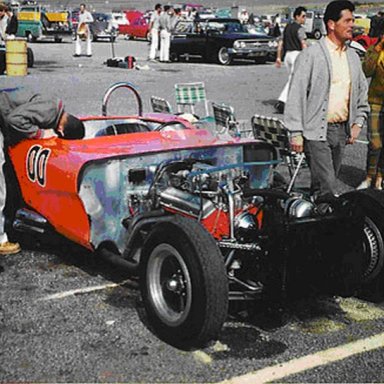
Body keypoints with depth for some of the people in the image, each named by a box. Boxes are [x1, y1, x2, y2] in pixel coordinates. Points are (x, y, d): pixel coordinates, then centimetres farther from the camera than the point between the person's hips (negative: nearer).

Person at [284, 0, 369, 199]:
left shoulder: (353, 57, 13)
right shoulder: (311, 55, -7)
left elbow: (362, 92, 24)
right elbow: (296, 95, -9)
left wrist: (358, 123, 12)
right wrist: (296, 133, -13)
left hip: (342, 131, 6)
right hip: (316, 132, -6)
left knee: (322, 186, 13)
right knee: (327, 188, -12)